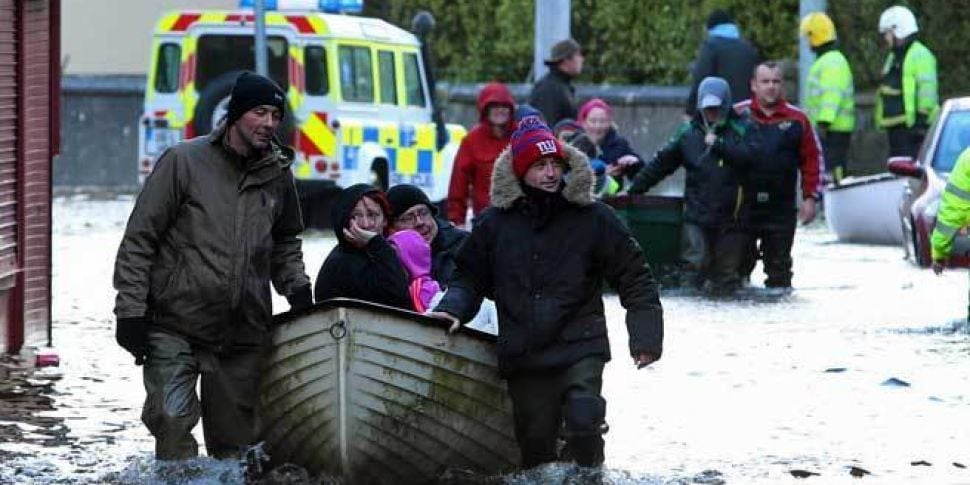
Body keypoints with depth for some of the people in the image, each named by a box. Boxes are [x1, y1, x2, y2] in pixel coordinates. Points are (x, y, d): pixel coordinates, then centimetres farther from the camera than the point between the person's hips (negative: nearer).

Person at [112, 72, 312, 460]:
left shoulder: (277, 173, 10)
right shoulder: (184, 161, -5)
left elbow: (285, 242, 27)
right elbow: (140, 238, -4)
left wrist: (297, 287, 9)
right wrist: (131, 309, -9)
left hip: (244, 335, 4)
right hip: (175, 327, -4)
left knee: (236, 441, 7)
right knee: (172, 423, -15)